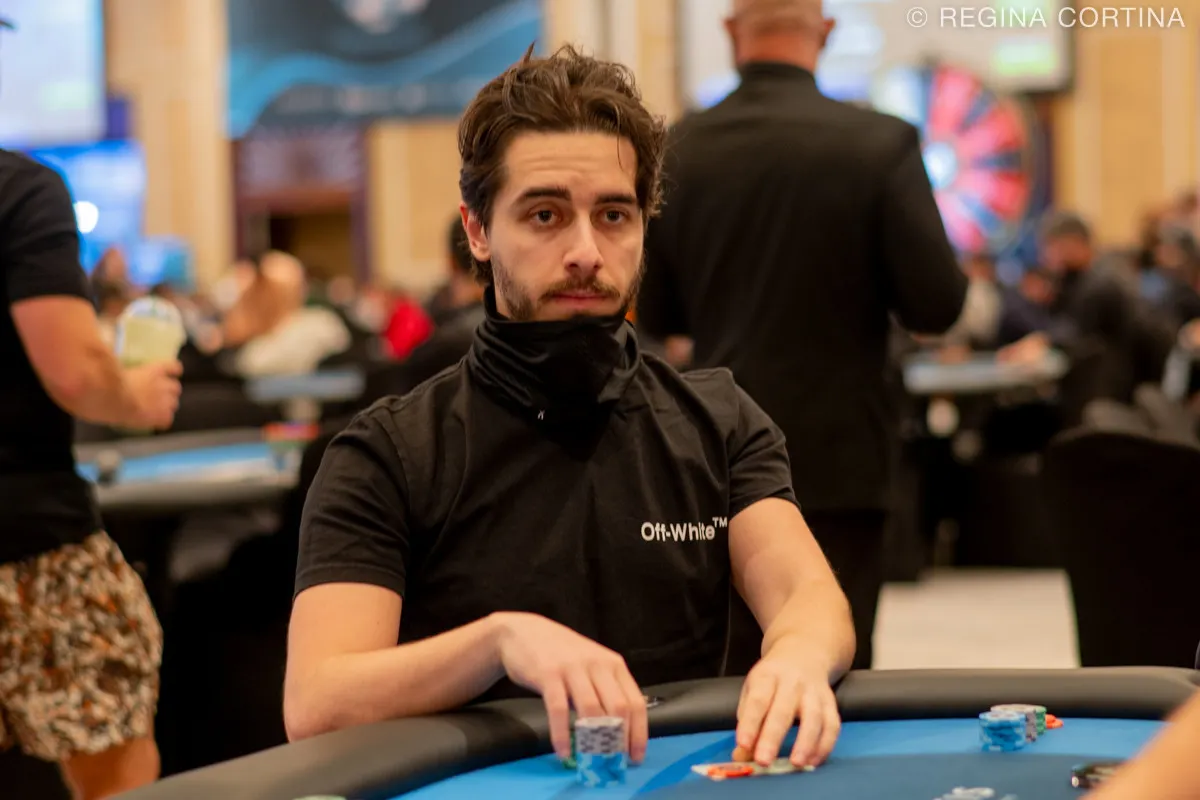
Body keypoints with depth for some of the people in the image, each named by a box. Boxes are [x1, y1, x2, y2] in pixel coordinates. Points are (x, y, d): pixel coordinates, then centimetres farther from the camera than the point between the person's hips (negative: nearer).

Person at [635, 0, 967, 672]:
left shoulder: (679, 150, -2)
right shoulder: (881, 144, -10)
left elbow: (655, 315, 6)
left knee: (735, 678, 13)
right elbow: (937, 306, -10)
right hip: (837, 459, -3)